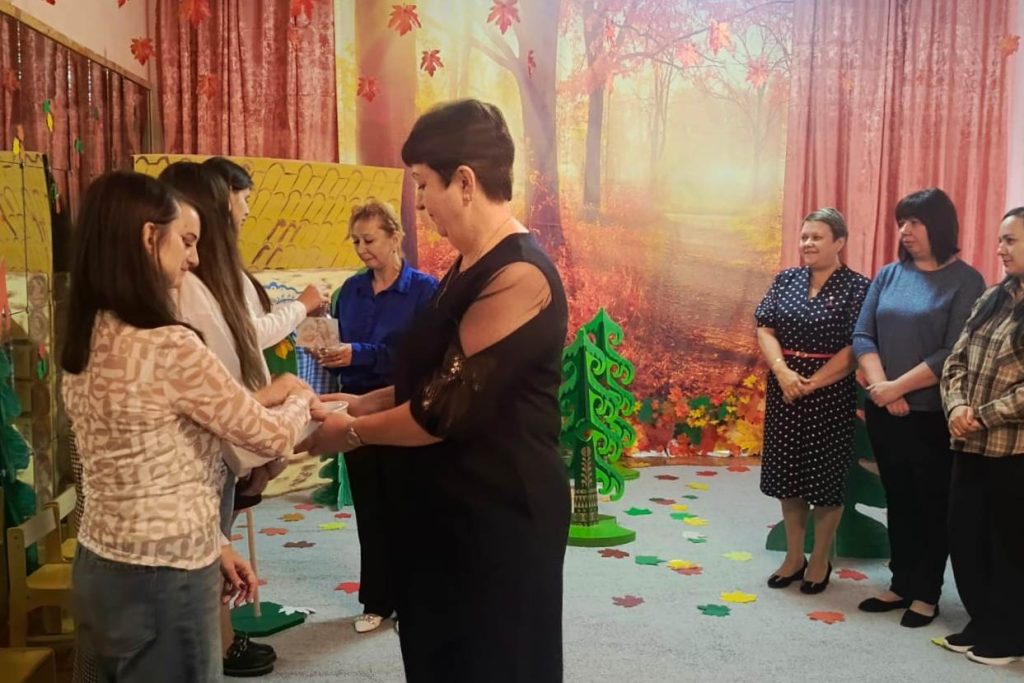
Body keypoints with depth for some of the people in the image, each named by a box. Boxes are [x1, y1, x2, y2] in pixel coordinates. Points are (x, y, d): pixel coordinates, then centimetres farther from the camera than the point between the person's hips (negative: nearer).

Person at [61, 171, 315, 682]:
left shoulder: (84, 344, 3)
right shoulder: (168, 347, -23)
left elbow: (151, 466, 6)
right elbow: (273, 439, -13)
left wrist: (208, 547, 9)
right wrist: (300, 399, 8)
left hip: (98, 570, 9)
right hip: (159, 583, -8)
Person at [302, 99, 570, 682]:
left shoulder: (517, 275, -22)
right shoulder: (472, 267, 11)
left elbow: (451, 407, -23)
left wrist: (353, 431, -9)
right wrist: (363, 402, 7)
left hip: (501, 514, -10)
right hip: (453, 506, 10)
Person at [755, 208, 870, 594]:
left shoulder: (857, 287, -6)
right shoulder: (786, 280, 8)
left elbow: (855, 348, -12)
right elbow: (765, 330, 1)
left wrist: (813, 383, -16)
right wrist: (783, 371, -15)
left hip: (831, 394, -4)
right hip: (785, 389, 4)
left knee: (826, 476, 4)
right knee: (788, 474, 10)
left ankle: (820, 561, 21)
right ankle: (794, 557, 25)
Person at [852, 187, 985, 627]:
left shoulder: (966, 281, -7)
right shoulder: (889, 275, 6)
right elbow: (862, 336, 1)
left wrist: (899, 386, -16)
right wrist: (881, 388, -13)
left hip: (933, 415, -4)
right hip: (884, 412, 4)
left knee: (933, 504, 8)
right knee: (899, 501, 14)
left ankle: (927, 594, 20)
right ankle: (901, 585, 27)